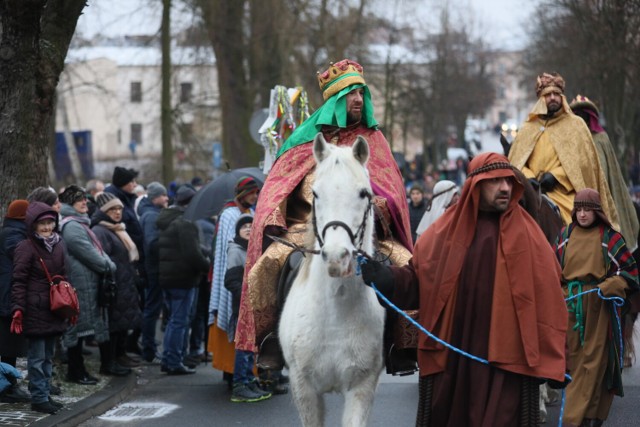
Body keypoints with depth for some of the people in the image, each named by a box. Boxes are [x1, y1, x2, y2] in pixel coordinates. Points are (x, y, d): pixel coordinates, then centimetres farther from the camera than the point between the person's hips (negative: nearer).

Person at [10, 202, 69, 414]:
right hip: (35, 310, -7)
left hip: (54, 310, 7)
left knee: (48, 356, 14)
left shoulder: (58, 245, 11)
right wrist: (18, 308, -19)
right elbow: (19, 281, -12)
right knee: (37, 357, -2)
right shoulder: (25, 248, -10)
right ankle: (39, 398, 3)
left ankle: (45, 395, 21)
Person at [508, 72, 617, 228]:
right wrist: (527, 178, -8)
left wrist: (556, 176, -11)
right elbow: (515, 162, 13)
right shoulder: (528, 129, 17)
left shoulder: (575, 124, 10)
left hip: (566, 196, -2)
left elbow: (584, 160, 0)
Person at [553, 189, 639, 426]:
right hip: (569, 304, 4)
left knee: (593, 360, -5)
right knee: (573, 358, 5)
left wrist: (609, 287, -13)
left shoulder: (609, 237, 0)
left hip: (597, 305, -4)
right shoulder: (565, 236, 10)